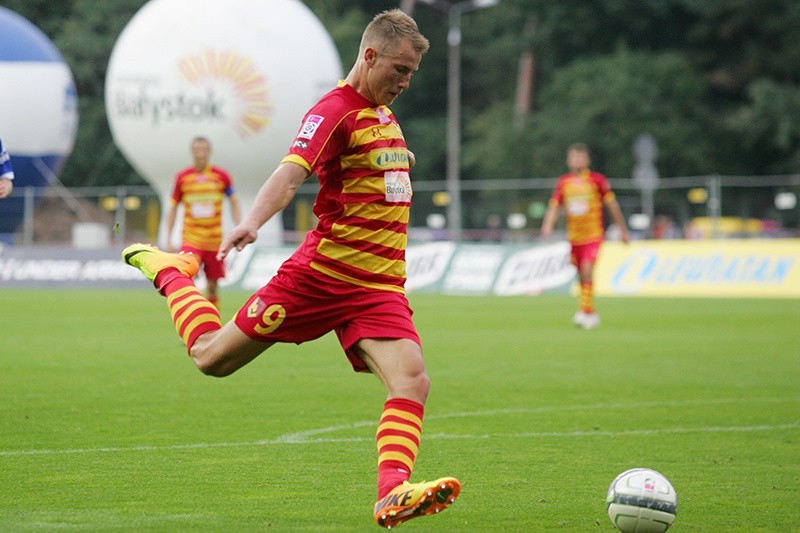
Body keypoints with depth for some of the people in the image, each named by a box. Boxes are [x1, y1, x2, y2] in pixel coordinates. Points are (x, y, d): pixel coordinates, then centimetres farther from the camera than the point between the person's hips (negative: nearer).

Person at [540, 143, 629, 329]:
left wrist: (623, 230, 8)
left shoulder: (597, 180, -4)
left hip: (593, 235, -4)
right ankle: (592, 314, 20)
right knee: (582, 277, 8)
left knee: (587, 272, -20)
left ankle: (585, 311, -17)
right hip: (574, 236, 4)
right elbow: (554, 207, 7)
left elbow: (612, 205, 3)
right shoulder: (563, 182, 6)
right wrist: (548, 226, -12)